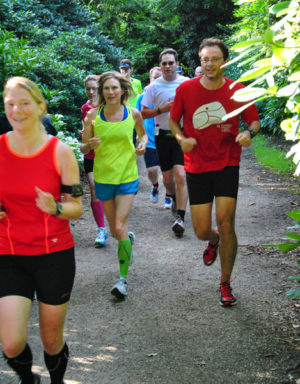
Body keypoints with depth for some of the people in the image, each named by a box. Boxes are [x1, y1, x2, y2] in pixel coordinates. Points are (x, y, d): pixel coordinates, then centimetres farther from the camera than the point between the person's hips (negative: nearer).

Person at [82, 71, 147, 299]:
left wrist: (143, 144, -6)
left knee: (120, 227, -14)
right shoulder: (93, 115, -5)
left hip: (127, 177, -2)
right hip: (103, 177, 2)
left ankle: (123, 278, -7)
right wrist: (90, 144, -21)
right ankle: (129, 238, 49)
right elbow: (84, 145, 2)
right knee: (115, 231, 13)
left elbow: (143, 134, 16)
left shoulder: (133, 114, -4)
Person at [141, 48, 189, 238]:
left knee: (180, 176, -16)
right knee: (167, 177, 13)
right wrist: (161, 109, -12)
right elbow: (144, 113, 3)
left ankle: (180, 218, -18)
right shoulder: (154, 86, 1)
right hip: (163, 135, 2)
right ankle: (172, 196, 47)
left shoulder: (187, 84, -1)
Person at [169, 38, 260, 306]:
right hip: (197, 168, 1)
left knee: (226, 226, -9)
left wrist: (249, 133, -15)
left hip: (227, 165, -1)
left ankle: (226, 284, 10)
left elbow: (254, 121, 8)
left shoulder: (238, 91, -5)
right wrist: (182, 138, -11)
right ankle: (213, 241, 44)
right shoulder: (186, 89, -4)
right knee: (202, 231, 2)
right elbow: (173, 120, 10)